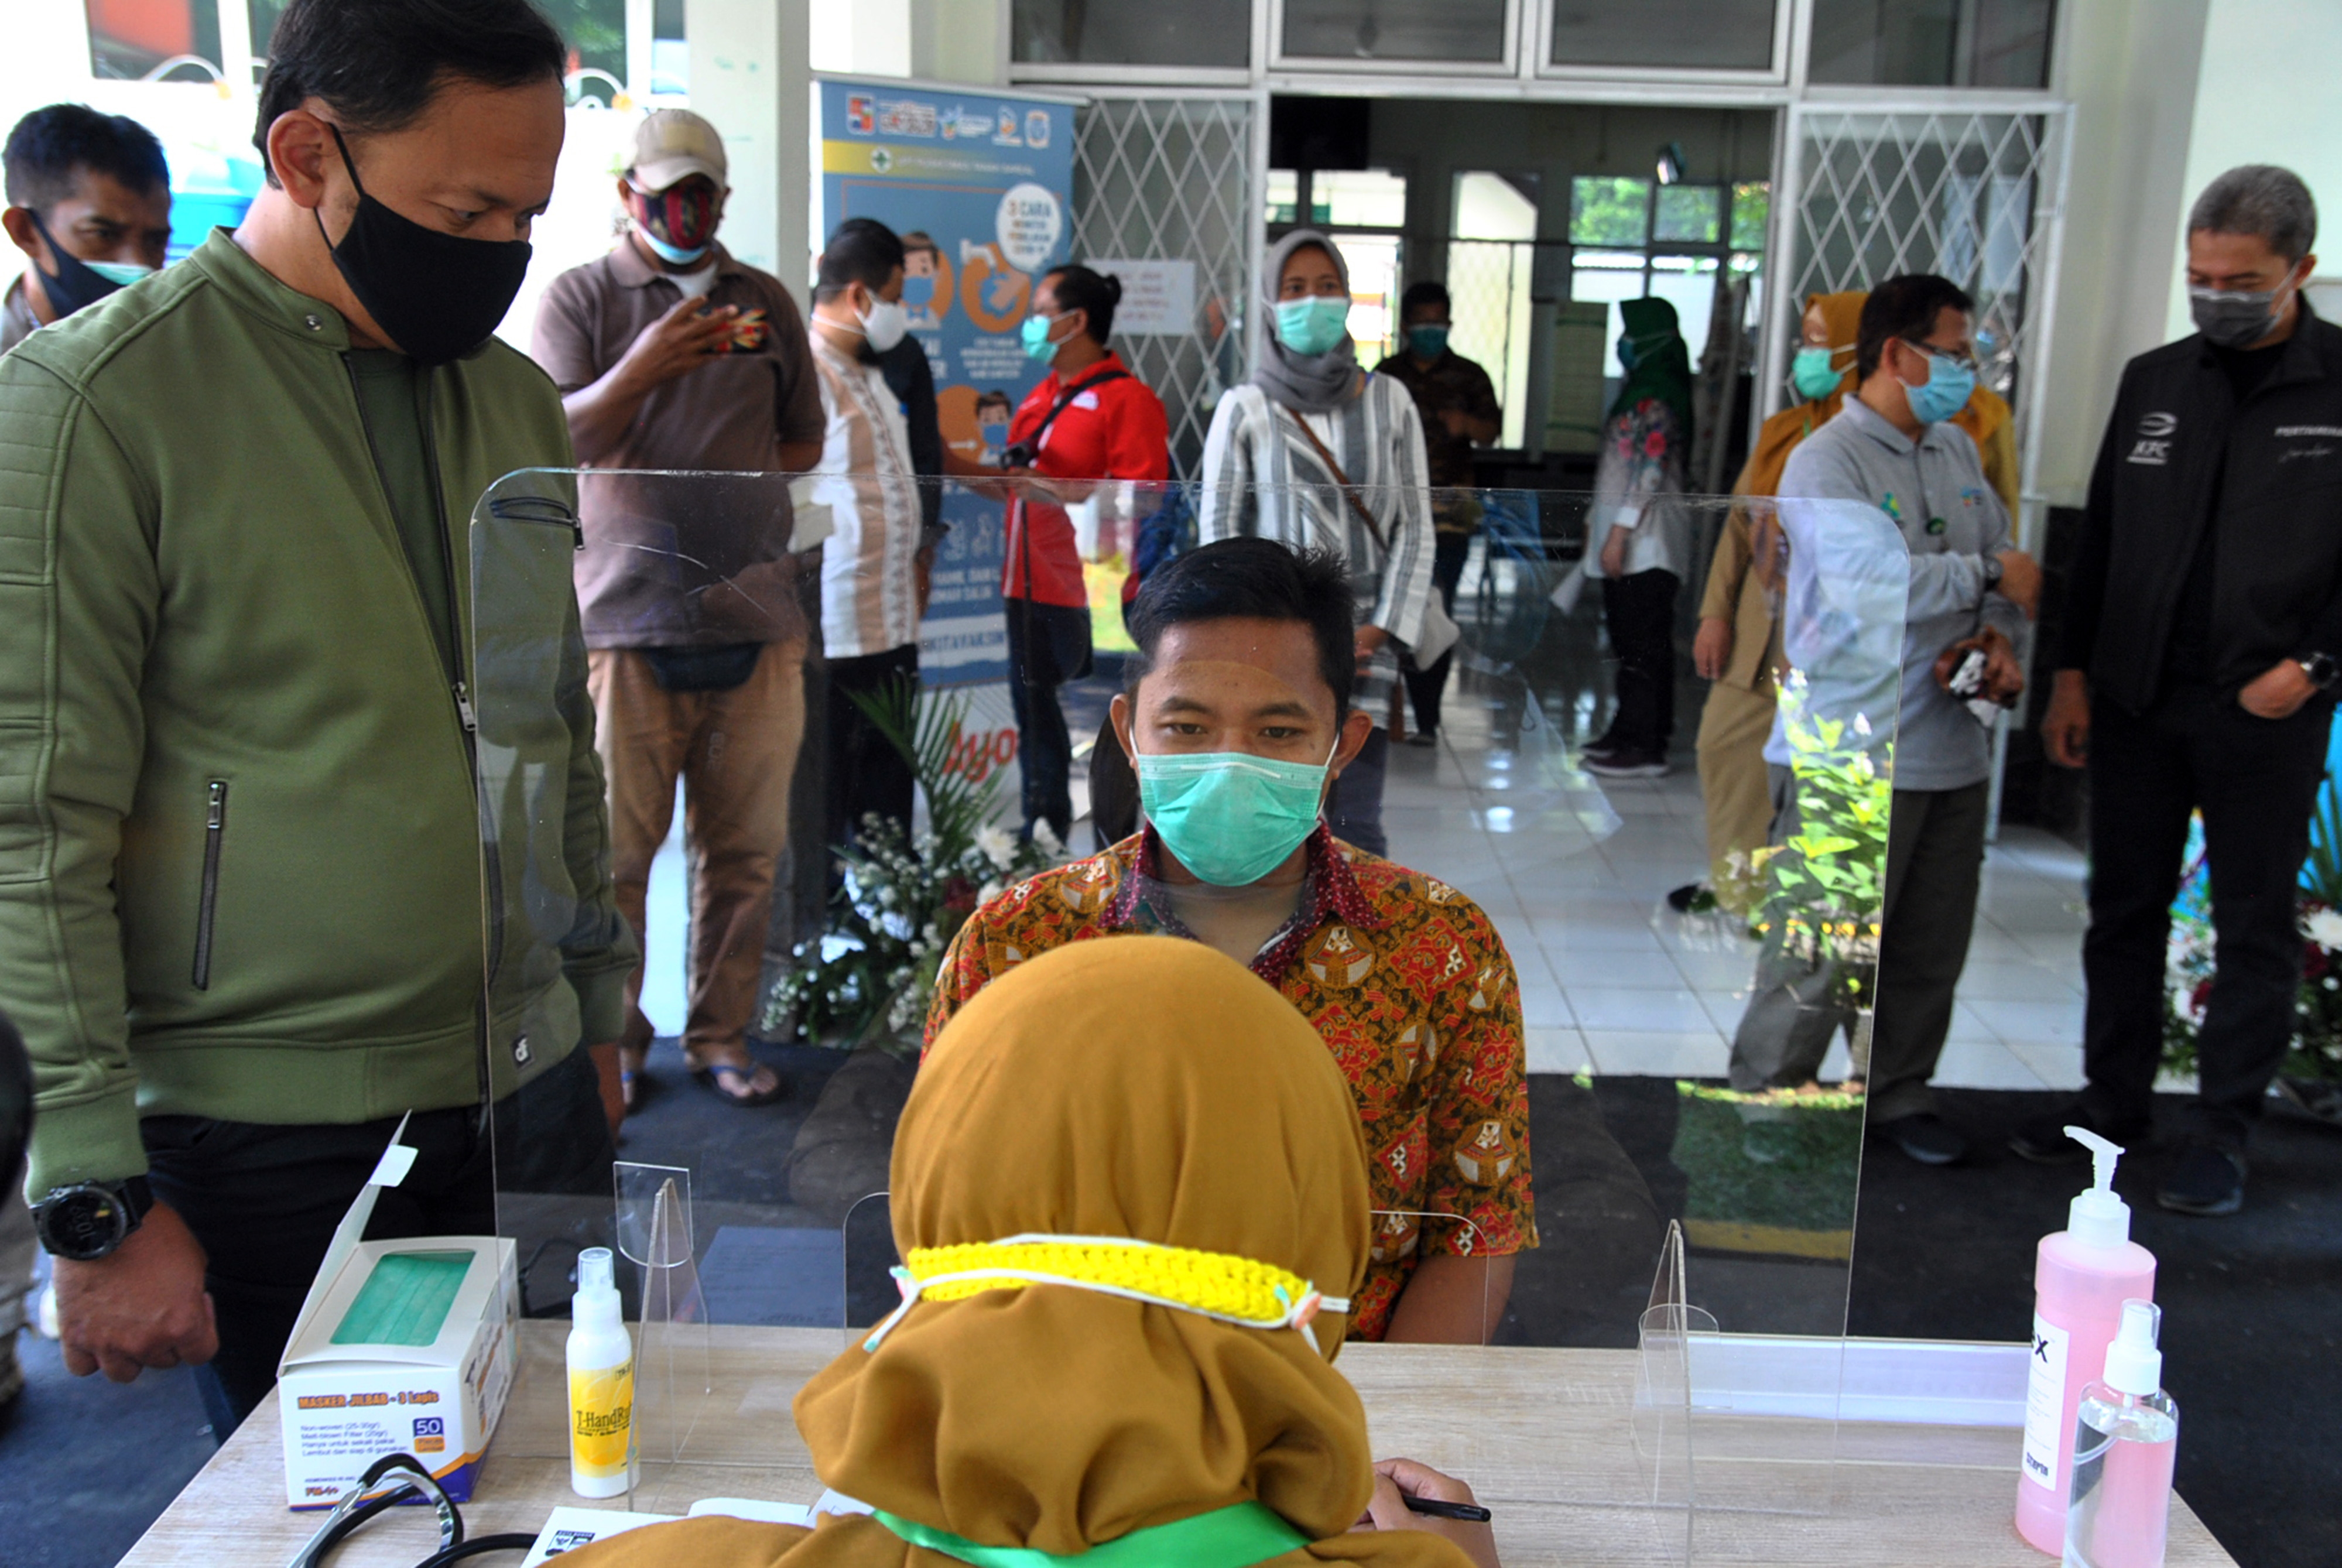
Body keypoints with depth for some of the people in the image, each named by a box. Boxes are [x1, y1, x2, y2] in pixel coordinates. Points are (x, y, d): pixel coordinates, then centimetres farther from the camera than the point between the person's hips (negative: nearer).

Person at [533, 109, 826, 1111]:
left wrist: (735, 484, 4)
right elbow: (548, 441, -6)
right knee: (617, 849, 1)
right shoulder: (581, 297, 6)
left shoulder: (767, 302, 15)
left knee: (746, 848, 6)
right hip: (626, 619, -3)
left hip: (755, 616, 3)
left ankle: (721, 1032, 19)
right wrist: (639, 370, -20)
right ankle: (614, 1040, 17)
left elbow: (804, 444, 21)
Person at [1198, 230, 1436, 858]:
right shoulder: (1244, 409, 3)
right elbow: (1219, 535, 2)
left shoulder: (1389, 401, 9)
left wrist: (1382, 630, -4)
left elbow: (1415, 527, 8)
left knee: (1356, 827, -1)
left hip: (1364, 643, 1)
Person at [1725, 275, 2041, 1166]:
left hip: (1952, 749, 8)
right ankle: (1763, 1099, 12)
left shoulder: (1957, 450, 14)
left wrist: (1997, 633, -5)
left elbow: (2006, 565, 16)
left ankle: (1898, 1096, 32)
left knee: (1931, 950, 16)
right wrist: (1987, 575, -15)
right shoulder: (1827, 462, -12)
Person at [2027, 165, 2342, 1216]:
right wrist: (2073, 675, 7)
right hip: (2134, 698, 4)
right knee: (2125, 910, 12)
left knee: (2256, 926, 6)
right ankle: (2115, 1099, 26)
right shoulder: (2153, 380, 8)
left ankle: (2220, 1133, 15)